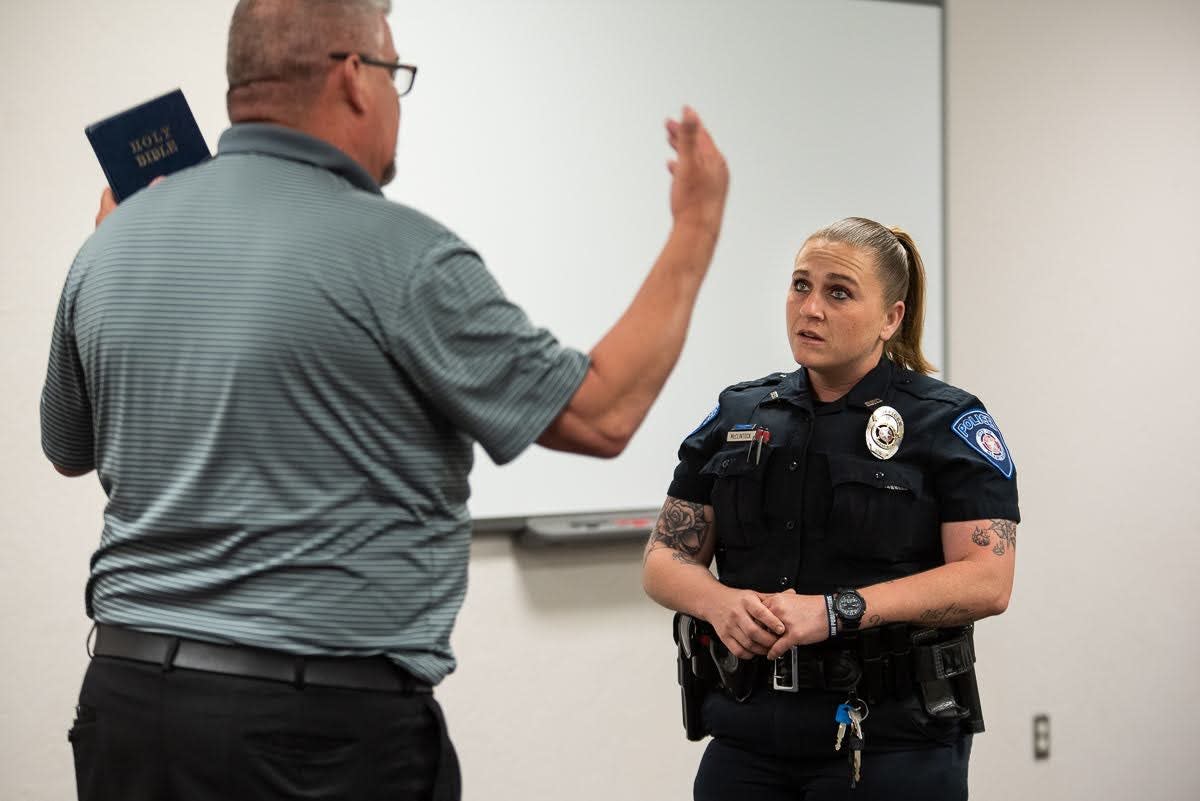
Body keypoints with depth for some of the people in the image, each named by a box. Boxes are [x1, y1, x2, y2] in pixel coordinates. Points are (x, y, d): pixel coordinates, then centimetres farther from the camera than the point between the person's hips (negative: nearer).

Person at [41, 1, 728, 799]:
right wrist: (697, 228, 4)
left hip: (127, 700, 6)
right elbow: (600, 415, -8)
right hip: (328, 726, -6)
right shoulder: (397, 254, -13)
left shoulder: (109, 245, 4)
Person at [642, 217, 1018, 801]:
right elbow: (664, 559, 8)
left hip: (890, 745, -4)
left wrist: (836, 610, -22)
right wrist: (720, 602, -14)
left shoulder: (949, 425, -3)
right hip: (747, 739, 4)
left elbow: (986, 582, -13)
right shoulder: (737, 418, 10)